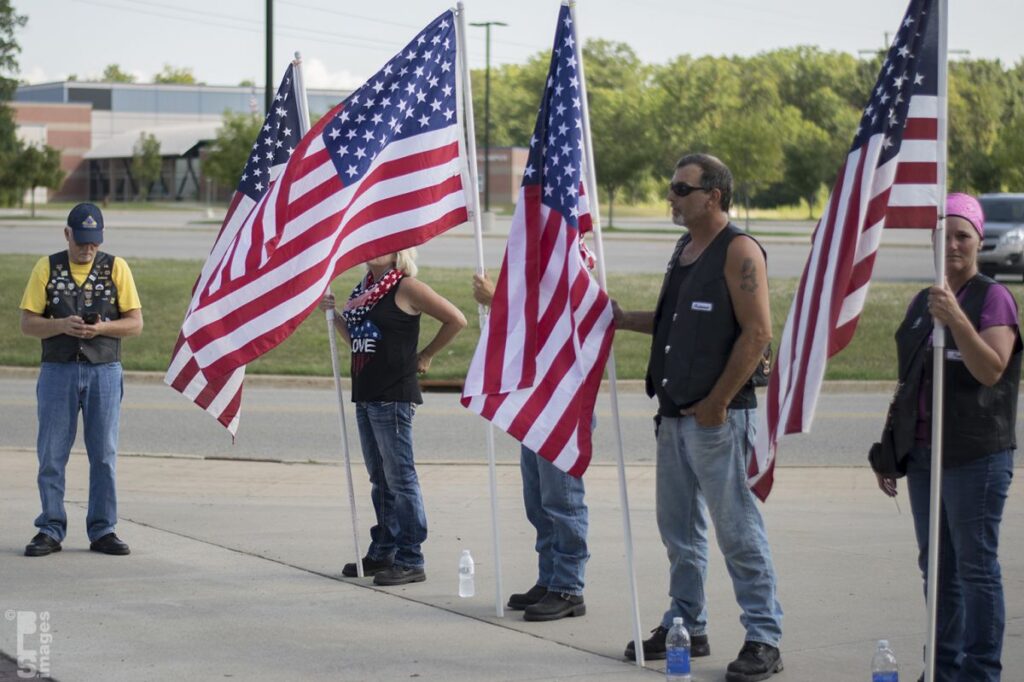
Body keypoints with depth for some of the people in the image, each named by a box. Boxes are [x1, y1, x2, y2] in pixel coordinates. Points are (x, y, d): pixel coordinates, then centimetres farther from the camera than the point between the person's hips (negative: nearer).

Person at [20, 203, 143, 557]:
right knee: (51, 454, 0)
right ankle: (50, 530, 7)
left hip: (104, 372, 0)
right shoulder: (47, 268, 3)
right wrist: (62, 325, -17)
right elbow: (28, 323, 1)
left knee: (104, 455, 3)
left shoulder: (116, 268, 3)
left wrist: (101, 328, -16)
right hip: (58, 371, 0)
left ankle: (103, 531, 10)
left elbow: (135, 323, 2)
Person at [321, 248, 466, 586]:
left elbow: (456, 320, -9)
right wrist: (332, 312, 7)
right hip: (365, 394, 9)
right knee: (380, 479, 15)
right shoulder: (364, 287, 14)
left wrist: (425, 355, -2)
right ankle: (382, 552, 24)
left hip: (394, 395, -9)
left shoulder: (406, 287, -9)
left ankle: (410, 561, -4)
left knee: (400, 477, -6)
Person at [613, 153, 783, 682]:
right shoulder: (684, 250, 16)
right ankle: (686, 627, 24)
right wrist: (624, 319, 10)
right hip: (675, 413, 9)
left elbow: (757, 331, -17)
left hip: (717, 417, -9)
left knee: (737, 529, -6)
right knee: (678, 528, 14)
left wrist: (716, 403, -18)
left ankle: (764, 640, -2)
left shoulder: (739, 251, -11)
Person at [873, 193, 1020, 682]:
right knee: (936, 566, 11)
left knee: (975, 565, -5)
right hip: (923, 454, 7)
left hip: (976, 457, -7)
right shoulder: (921, 303, 15)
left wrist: (956, 319, -30)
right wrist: (889, 449, 19)